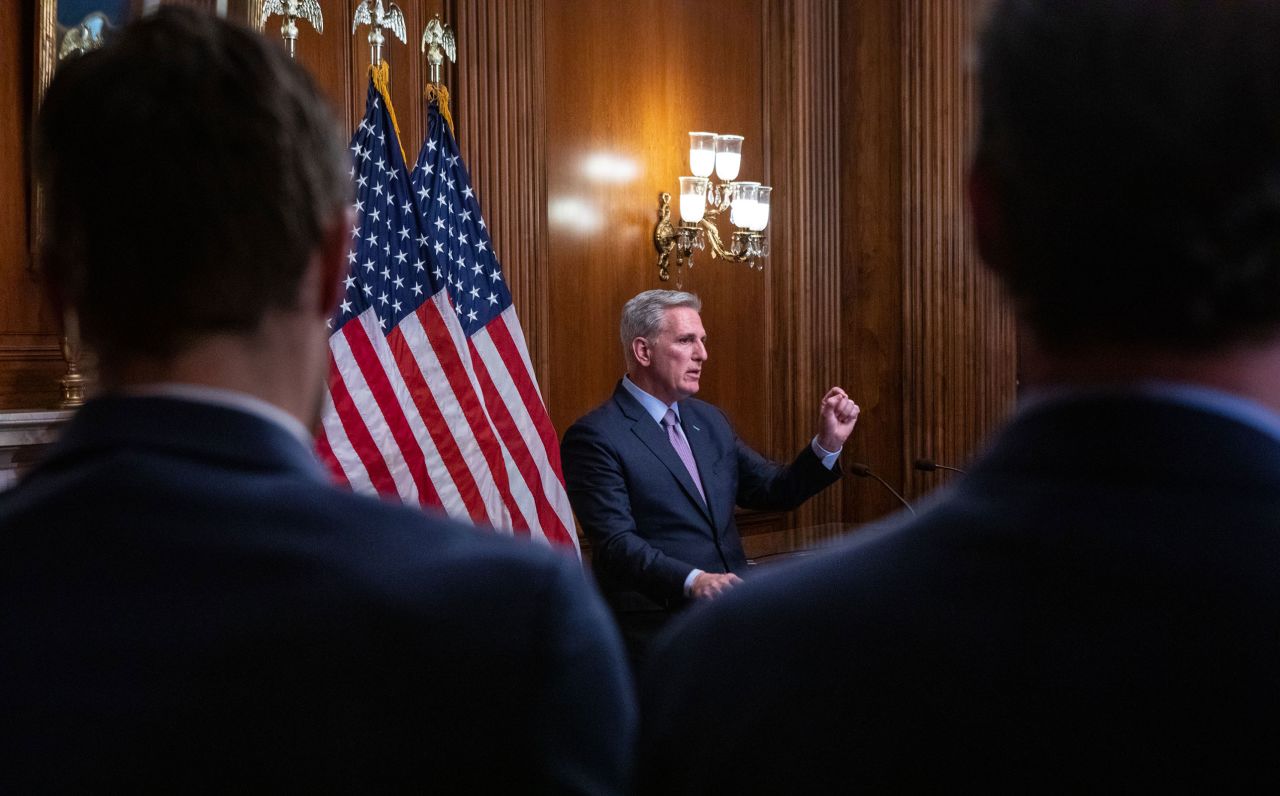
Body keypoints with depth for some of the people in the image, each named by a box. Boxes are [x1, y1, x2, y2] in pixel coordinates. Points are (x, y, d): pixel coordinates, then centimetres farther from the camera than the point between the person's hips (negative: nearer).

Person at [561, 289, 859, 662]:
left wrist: (828, 443, 3)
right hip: (659, 626, -7)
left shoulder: (710, 419, 17)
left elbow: (775, 491, 20)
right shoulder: (594, 436, -7)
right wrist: (692, 581, -30)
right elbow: (616, 543, -15)